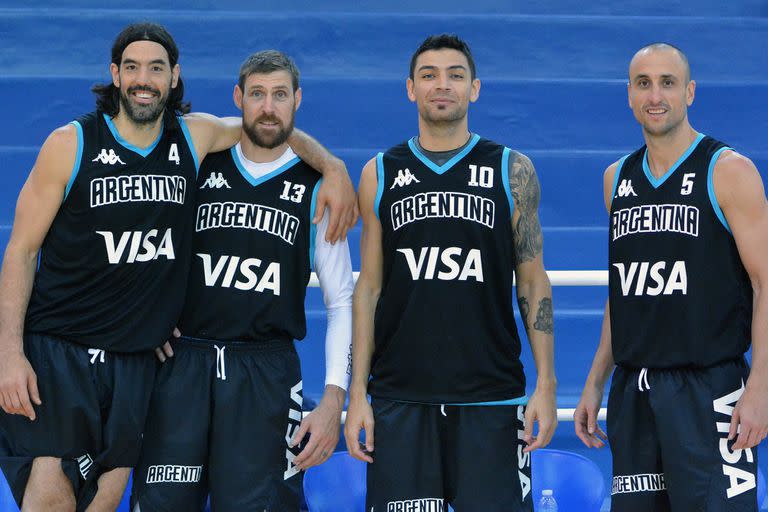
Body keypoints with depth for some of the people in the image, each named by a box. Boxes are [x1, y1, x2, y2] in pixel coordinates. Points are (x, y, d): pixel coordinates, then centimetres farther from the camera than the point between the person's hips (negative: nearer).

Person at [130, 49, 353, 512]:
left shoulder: (317, 188, 6)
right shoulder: (199, 167, 10)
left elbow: (342, 303, 6)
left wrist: (334, 400, -4)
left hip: (268, 373, -1)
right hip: (182, 364, 1)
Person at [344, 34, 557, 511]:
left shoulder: (512, 170, 5)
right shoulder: (380, 174, 8)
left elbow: (533, 283, 5)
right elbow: (369, 288, 9)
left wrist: (546, 387, -3)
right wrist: (357, 393, 2)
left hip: (490, 398, -1)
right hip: (400, 397, 1)